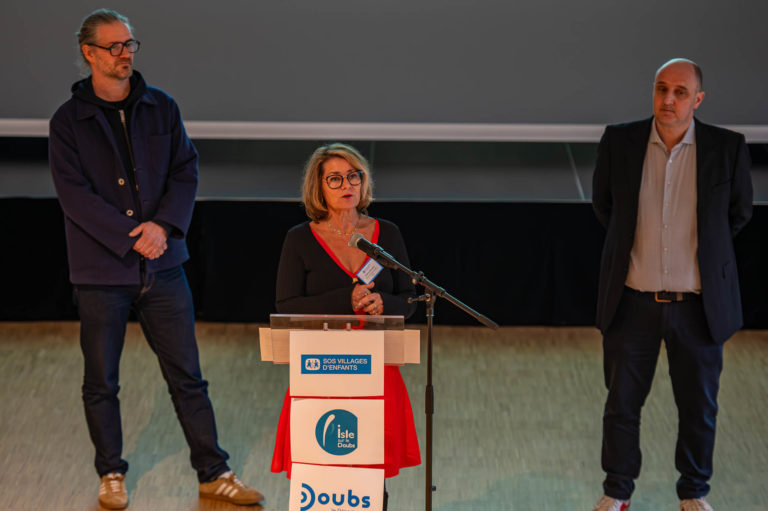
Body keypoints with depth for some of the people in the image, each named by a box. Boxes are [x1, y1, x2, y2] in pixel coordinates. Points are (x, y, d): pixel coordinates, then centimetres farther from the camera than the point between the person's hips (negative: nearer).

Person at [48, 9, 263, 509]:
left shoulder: (162, 108, 6)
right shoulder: (68, 121, -3)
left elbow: (186, 171, 5)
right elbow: (75, 195, -10)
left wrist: (163, 225, -11)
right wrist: (131, 238, -15)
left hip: (162, 264, 2)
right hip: (101, 271, -2)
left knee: (187, 375, 6)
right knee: (101, 382, 8)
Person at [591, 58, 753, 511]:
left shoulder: (728, 148, -7)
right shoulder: (619, 142, -4)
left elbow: (740, 213, 9)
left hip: (698, 304, -1)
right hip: (633, 302, 1)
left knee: (699, 408, 11)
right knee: (622, 404, 10)